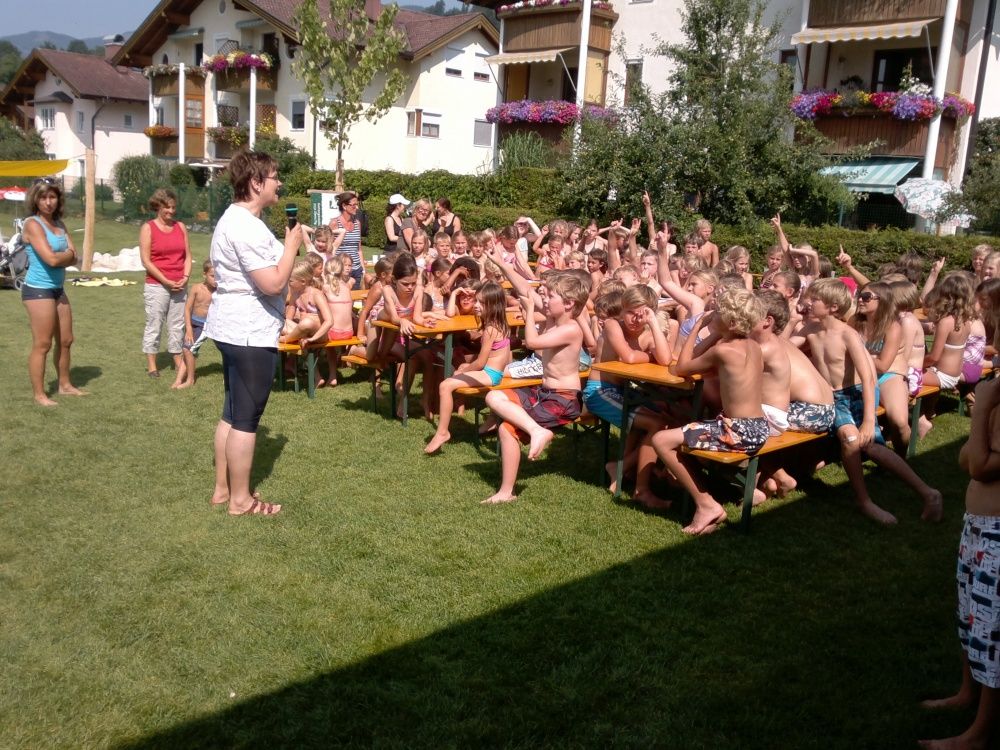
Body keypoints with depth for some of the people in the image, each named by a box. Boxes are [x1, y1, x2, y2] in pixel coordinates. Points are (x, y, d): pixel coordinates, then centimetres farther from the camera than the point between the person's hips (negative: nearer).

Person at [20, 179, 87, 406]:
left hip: (57, 289, 8)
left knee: (65, 340, 15)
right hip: (38, 290, -8)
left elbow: (74, 257, 4)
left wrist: (60, 257, -13)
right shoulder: (32, 224, -12)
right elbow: (51, 259, -21)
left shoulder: (59, 224, 10)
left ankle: (64, 385, 28)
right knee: (42, 344, -4)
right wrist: (68, 254, -3)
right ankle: (39, 394, 5)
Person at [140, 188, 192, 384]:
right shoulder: (148, 228, -2)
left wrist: (185, 277, -5)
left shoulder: (180, 227, 11)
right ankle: (151, 365, 8)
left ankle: (179, 364, 16)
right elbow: (146, 260, -7)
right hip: (156, 286, -4)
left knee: (177, 326, 8)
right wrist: (166, 281, -12)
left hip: (180, 286, 4)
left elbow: (187, 255, 10)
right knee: (154, 325, 1)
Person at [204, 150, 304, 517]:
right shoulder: (246, 227, -21)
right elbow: (273, 283, -24)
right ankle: (240, 499, 9)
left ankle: (223, 488, 27)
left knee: (232, 413, 17)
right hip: (251, 333, -11)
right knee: (246, 419, -1)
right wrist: (292, 244, -14)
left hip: (235, 328, 11)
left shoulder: (235, 218, 14)